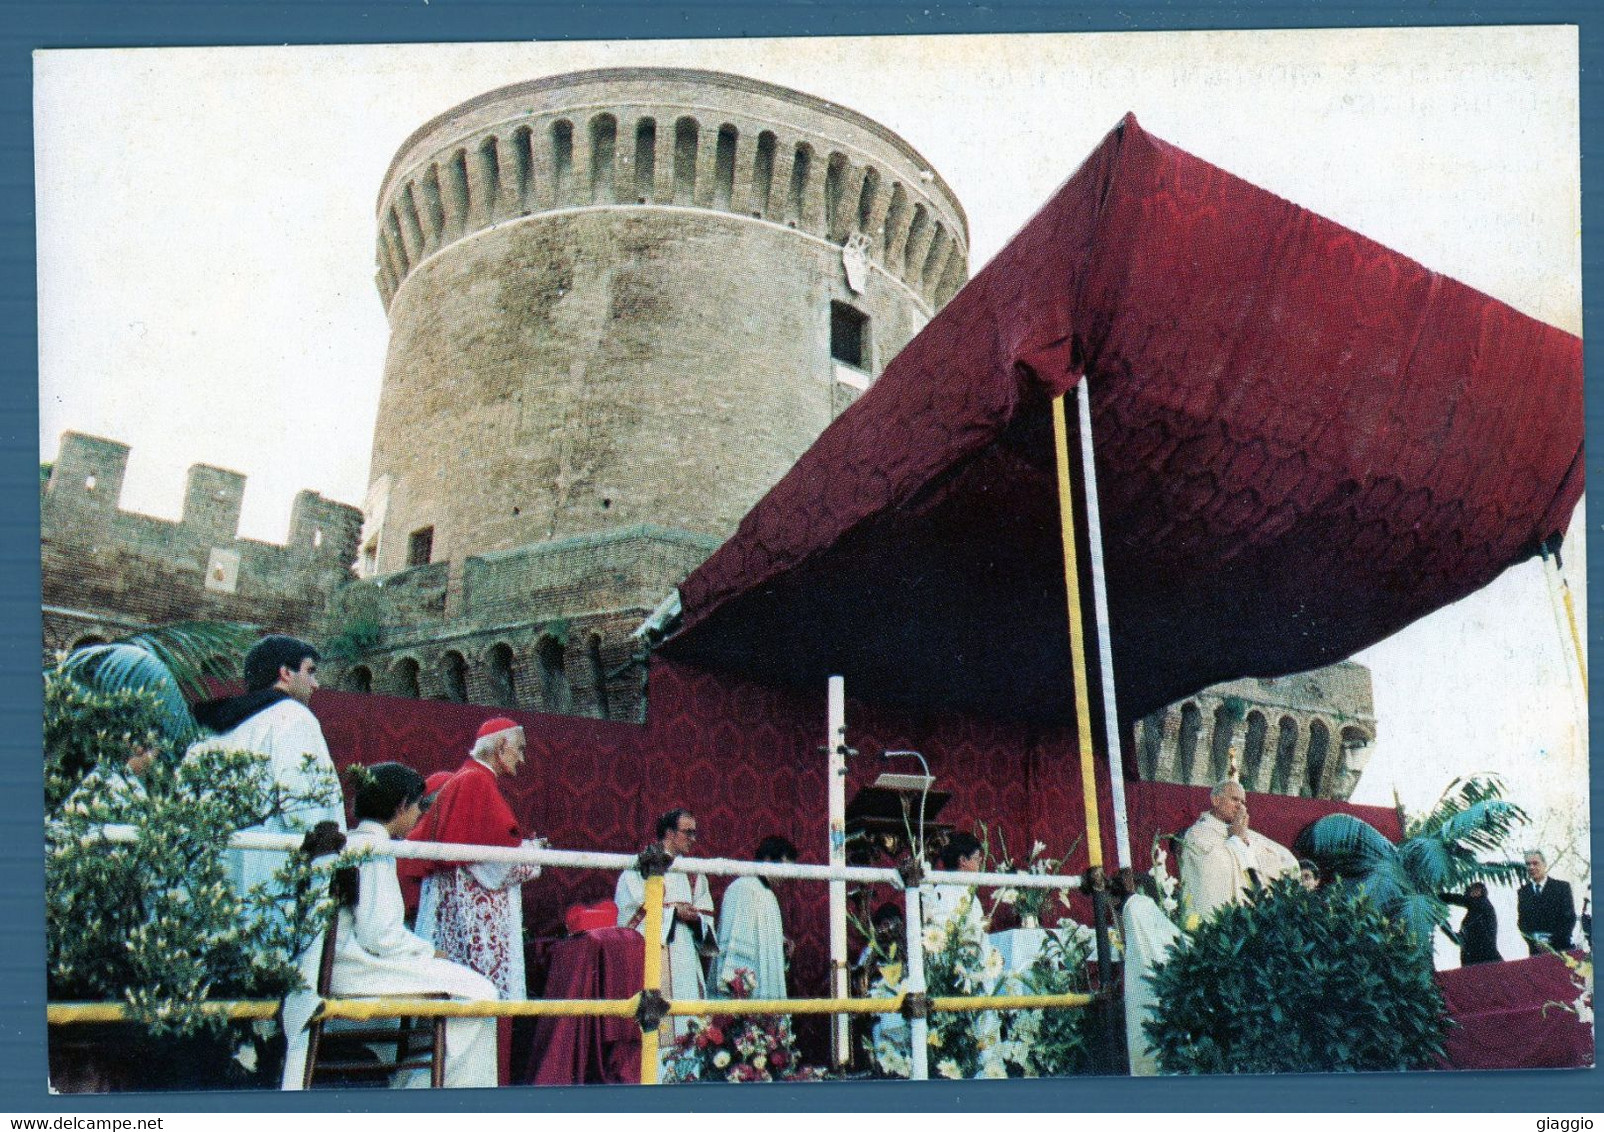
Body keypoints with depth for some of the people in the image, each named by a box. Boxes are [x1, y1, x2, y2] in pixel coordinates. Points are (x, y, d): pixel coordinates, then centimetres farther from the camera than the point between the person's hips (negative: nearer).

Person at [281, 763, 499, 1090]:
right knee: (478, 991, -13)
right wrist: (428, 951, -4)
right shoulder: (374, 848, -12)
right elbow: (379, 934, -20)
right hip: (354, 967, -11)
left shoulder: (351, 843, 19)